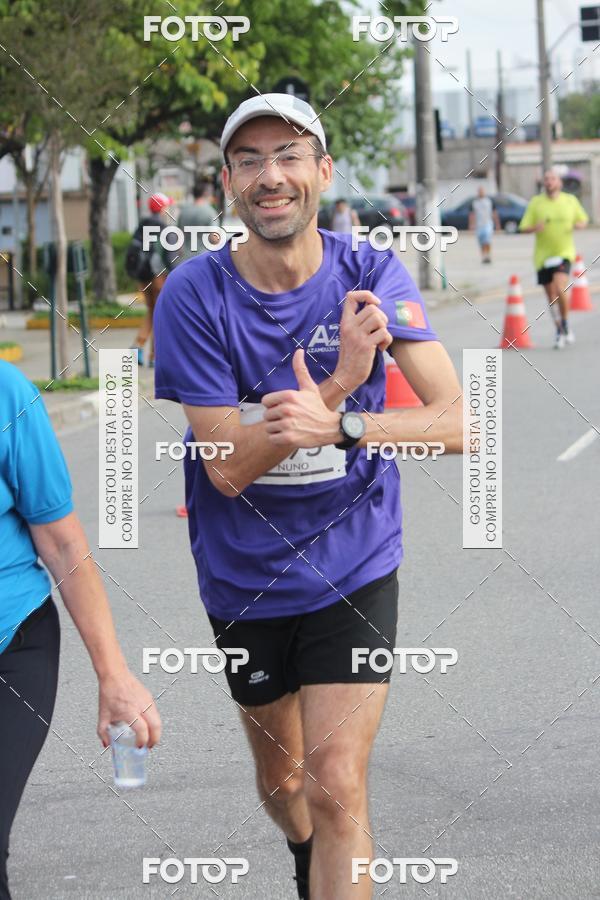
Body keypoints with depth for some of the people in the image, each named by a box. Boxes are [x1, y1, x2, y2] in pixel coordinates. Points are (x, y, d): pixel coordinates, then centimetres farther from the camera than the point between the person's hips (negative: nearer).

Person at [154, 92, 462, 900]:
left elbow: (457, 422, -19)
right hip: (244, 581, 1)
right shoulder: (194, 296, -15)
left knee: (337, 786, -14)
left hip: (354, 568, -1)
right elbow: (228, 466, -19)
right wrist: (341, 380, -31)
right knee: (282, 779, 21)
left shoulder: (371, 277, -11)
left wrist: (340, 425, -36)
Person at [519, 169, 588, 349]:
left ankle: (565, 324, -3)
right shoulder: (536, 202, 1)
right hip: (543, 254, 2)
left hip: (564, 252, -2)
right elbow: (524, 228, 0)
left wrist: (580, 224, -8)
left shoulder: (571, 200, 4)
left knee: (560, 288, -23)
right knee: (551, 297, 7)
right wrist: (535, 228, -22)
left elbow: (583, 219, 16)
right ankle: (560, 332, 22)